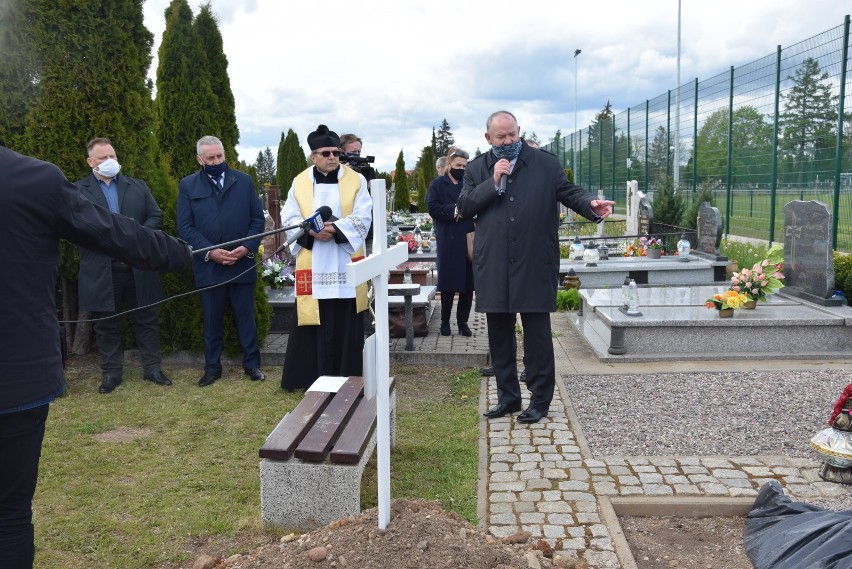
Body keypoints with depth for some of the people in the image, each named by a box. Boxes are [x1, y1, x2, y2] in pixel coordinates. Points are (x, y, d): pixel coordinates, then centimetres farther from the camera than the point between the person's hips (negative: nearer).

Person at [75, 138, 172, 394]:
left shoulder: (138, 186, 11)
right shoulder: (77, 190, 3)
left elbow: (156, 217, 6)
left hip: (139, 266, 2)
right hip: (101, 271, -2)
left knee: (147, 320, 8)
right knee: (106, 324, 9)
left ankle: (152, 368, 20)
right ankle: (111, 372, 22)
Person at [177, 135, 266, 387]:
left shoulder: (244, 181, 6)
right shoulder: (188, 185, 3)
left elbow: (258, 218, 4)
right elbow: (185, 227, -2)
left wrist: (248, 247, -11)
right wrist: (210, 252, -14)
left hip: (242, 263, 1)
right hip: (208, 266, 0)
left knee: (246, 317, 8)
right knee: (212, 320, 9)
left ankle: (252, 364, 19)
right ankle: (212, 367, 21)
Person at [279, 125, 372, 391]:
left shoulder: (356, 180, 3)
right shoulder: (300, 182, 7)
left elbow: (362, 218, -6)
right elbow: (289, 218, 2)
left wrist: (335, 229, -20)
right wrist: (311, 231, -17)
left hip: (345, 264, -1)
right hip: (312, 266, 1)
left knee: (345, 322, 3)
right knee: (312, 321, 4)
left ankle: (346, 376, 13)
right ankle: (308, 376, 14)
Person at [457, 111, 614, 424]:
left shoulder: (546, 163, 5)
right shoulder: (476, 169, 10)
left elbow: (569, 192, 3)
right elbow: (464, 207, 2)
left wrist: (592, 204, -17)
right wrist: (493, 183, -8)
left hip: (535, 265, -3)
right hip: (493, 267, 3)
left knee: (537, 334, 1)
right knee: (499, 334, 11)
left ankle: (540, 400, 14)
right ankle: (508, 396, 25)